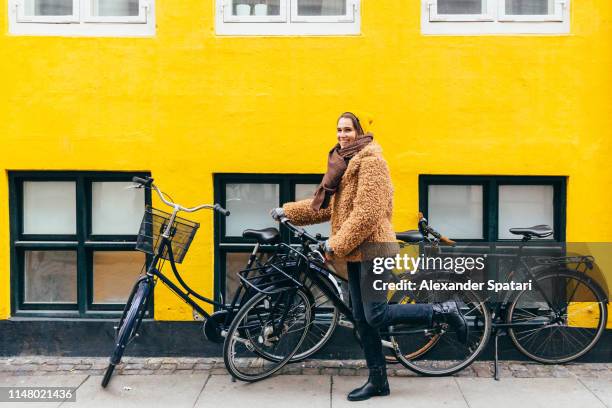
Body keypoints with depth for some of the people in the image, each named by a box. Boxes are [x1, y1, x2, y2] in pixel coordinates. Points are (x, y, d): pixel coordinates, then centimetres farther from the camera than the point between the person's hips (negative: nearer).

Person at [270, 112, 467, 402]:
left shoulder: (370, 160, -11)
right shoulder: (343, 163, 17)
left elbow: (368, 212, -19)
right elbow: (326, 206, 21)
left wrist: (337, 244, -18)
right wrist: (287, 211, 18)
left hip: (372, 247, -9)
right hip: (355, 251, 9)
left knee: (376, 316, -10)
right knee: (361, 318, 10)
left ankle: (444, 312, 5)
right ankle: (377, 381, 21)